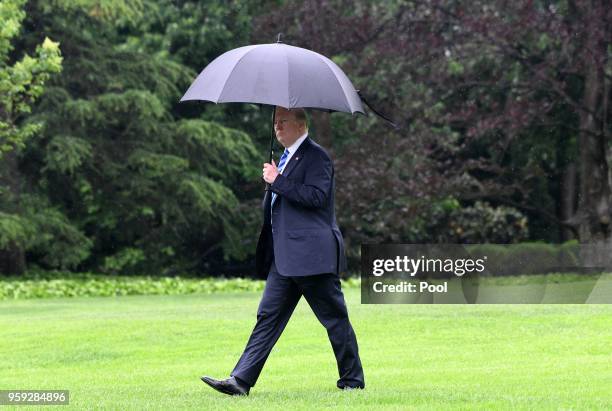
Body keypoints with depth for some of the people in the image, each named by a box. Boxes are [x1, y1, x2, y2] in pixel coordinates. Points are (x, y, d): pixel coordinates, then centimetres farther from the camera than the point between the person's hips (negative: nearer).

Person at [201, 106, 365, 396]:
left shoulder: (315, 156, -8)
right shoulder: (287, 157, 20)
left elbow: (316, 196, -21)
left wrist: (278, 181, -18)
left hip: (311, 254, -9)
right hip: (285, 258, 9)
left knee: (334, 318, 1)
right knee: (268, 317, 2)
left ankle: (352, 380, 11)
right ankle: (240, 380, -3)